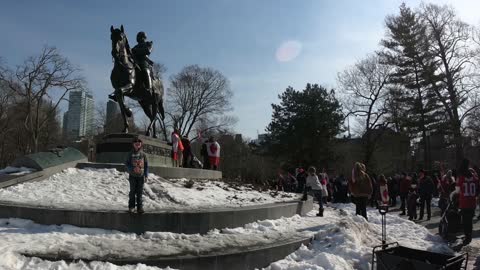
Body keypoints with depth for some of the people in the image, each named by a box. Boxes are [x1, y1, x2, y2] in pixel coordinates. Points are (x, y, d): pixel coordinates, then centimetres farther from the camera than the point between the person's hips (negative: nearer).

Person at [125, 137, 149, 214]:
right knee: (132, 191, 6)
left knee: (140, 192, 3)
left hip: (141, 176, 1)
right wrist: (132, 169, -17)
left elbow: (146, 165, 6)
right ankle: (131, 207, 16)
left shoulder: (143, 154, 3)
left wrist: (146, 175, 1)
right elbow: (127, 163, 2)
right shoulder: (131, 154, 1)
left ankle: (140, 207, 8)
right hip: (132, 175, 0)